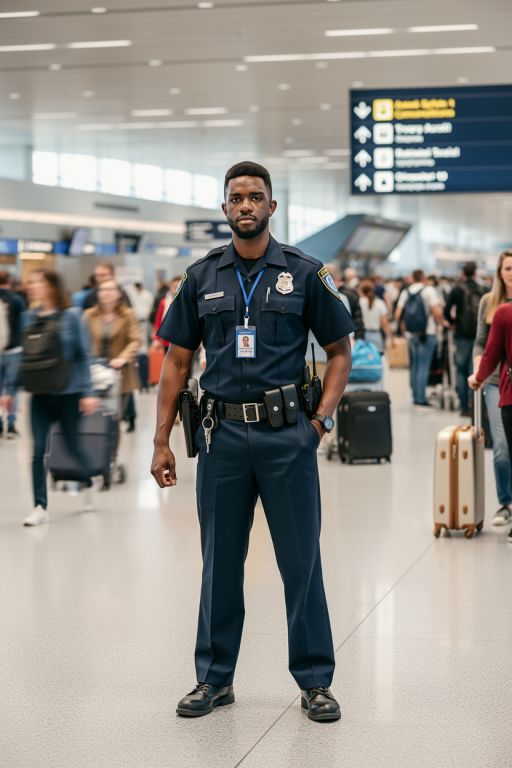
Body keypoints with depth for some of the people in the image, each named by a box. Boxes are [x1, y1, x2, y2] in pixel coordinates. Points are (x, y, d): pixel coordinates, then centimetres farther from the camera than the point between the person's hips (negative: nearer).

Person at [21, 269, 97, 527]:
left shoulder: (70, 316, -7)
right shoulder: (28, 318, 3)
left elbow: (82, 356, -6)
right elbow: (23, 357, 9)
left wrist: (87, 392, -10)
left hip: (68, 393, -3)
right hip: (40, 395, 3)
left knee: (73, 445, 10)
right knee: (38, 449, -5)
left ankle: (88, 483, 39)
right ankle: (40, 506, 1)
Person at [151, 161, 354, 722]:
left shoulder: (303, 273, 1)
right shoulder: (202, 277, 7)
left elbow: (339, 351, 7)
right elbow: (176, 361, 9)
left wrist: (323, 418, -5)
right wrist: (162, 440, 4)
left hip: (287, 432, -2)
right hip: (222, 433, 2)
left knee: (301, 560, 3)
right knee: (220, 562, 10)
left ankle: (315, 680, 15)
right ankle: (214, 678, 22)